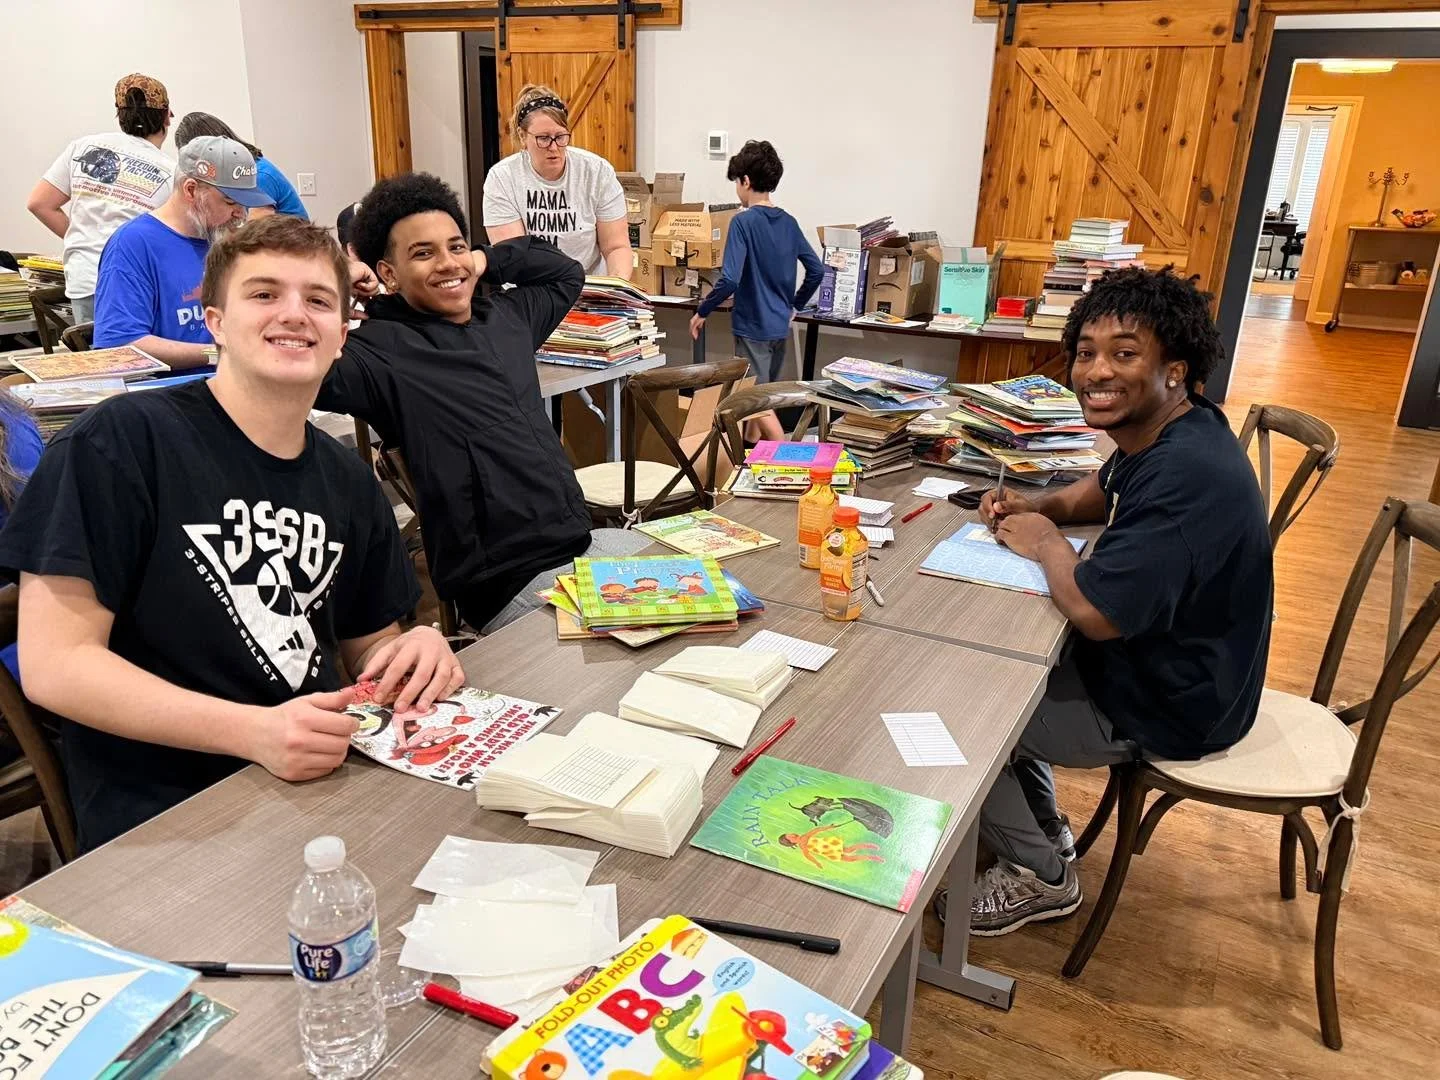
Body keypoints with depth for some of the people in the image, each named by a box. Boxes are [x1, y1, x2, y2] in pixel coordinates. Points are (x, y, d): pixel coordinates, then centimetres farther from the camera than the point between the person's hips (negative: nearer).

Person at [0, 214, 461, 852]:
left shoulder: (348, 482, 11)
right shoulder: (119, 443, -8)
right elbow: (54, 662, -12)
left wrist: (413, 650, -6)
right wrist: (253, 732, -25)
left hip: (325, 780, 6)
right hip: (163, 820, -6)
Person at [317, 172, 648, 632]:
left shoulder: (505, 316, 13)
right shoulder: (384, 350, -8)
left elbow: (566, 273, 31)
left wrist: (488, 260, 17)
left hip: (586, 542, 8)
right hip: (510, 585, -8)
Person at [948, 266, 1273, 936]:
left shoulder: (1187, 475, -33)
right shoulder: (1159, 434, -1)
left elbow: (1095, 611, -36)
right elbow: (1103, 490, 21)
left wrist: (1045, 542, -17)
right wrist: (1039, 507, 0)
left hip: (1165, 707, -10)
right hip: (1148, 657, 10)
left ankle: (1039, 875, 16)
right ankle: (1043, 828, 33)